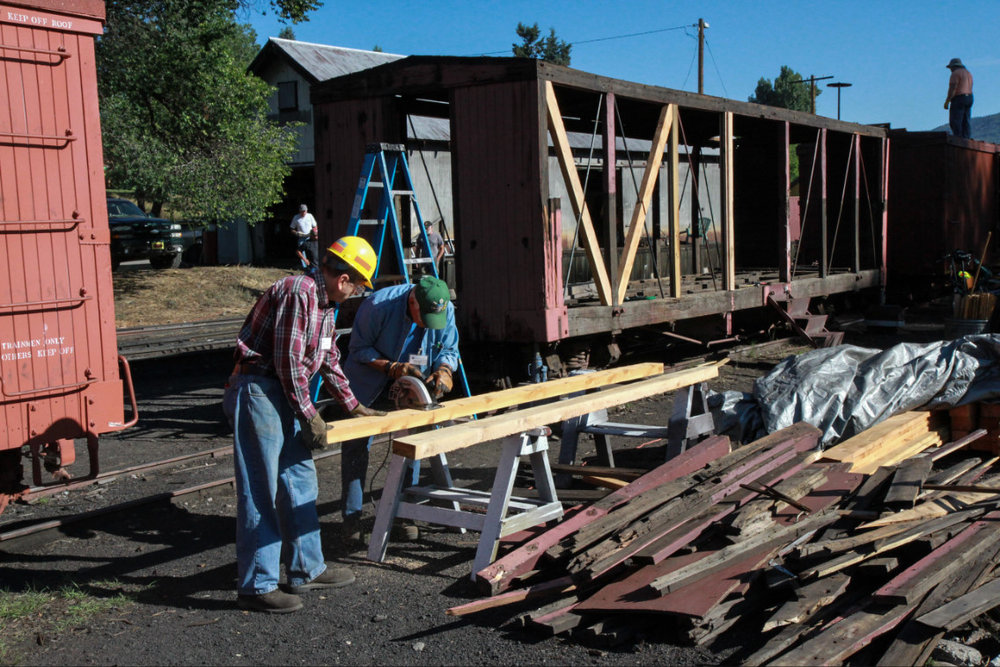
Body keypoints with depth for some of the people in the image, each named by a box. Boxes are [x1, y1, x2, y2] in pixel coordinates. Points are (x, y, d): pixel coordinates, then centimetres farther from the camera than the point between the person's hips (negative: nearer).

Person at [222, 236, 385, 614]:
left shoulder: (325, 305, 15)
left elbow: (329, 362, 25)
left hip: (283, 396, 11)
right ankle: (256, 586, 2)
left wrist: (354, 408, 26)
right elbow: (288, 361, -19)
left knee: (299, 480, 14)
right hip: (258, 391, -10)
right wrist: (308, 415, -14)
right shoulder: (298, 293, -16)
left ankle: (306, 570, 25)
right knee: (260, 491, -6)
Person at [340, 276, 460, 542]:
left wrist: (443, 371, -28)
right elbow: (359, 349, -20)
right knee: (356, 446, -2)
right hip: (368, 384, -3)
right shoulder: (378, 305, -30)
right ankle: (352, 519, 9)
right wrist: (393, 368, -31)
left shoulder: (446, 310, -19)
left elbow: (449, 350, -6)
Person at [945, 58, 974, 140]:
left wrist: (947, 101, -16)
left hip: (958, 99, -9)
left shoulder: (956, 73, -10)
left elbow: (952, 88, -17)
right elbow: (969, 89, 19)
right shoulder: (968, 73, 17)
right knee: (966, 122, 5)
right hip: (969, 98, 9)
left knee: (955, 122, -9)